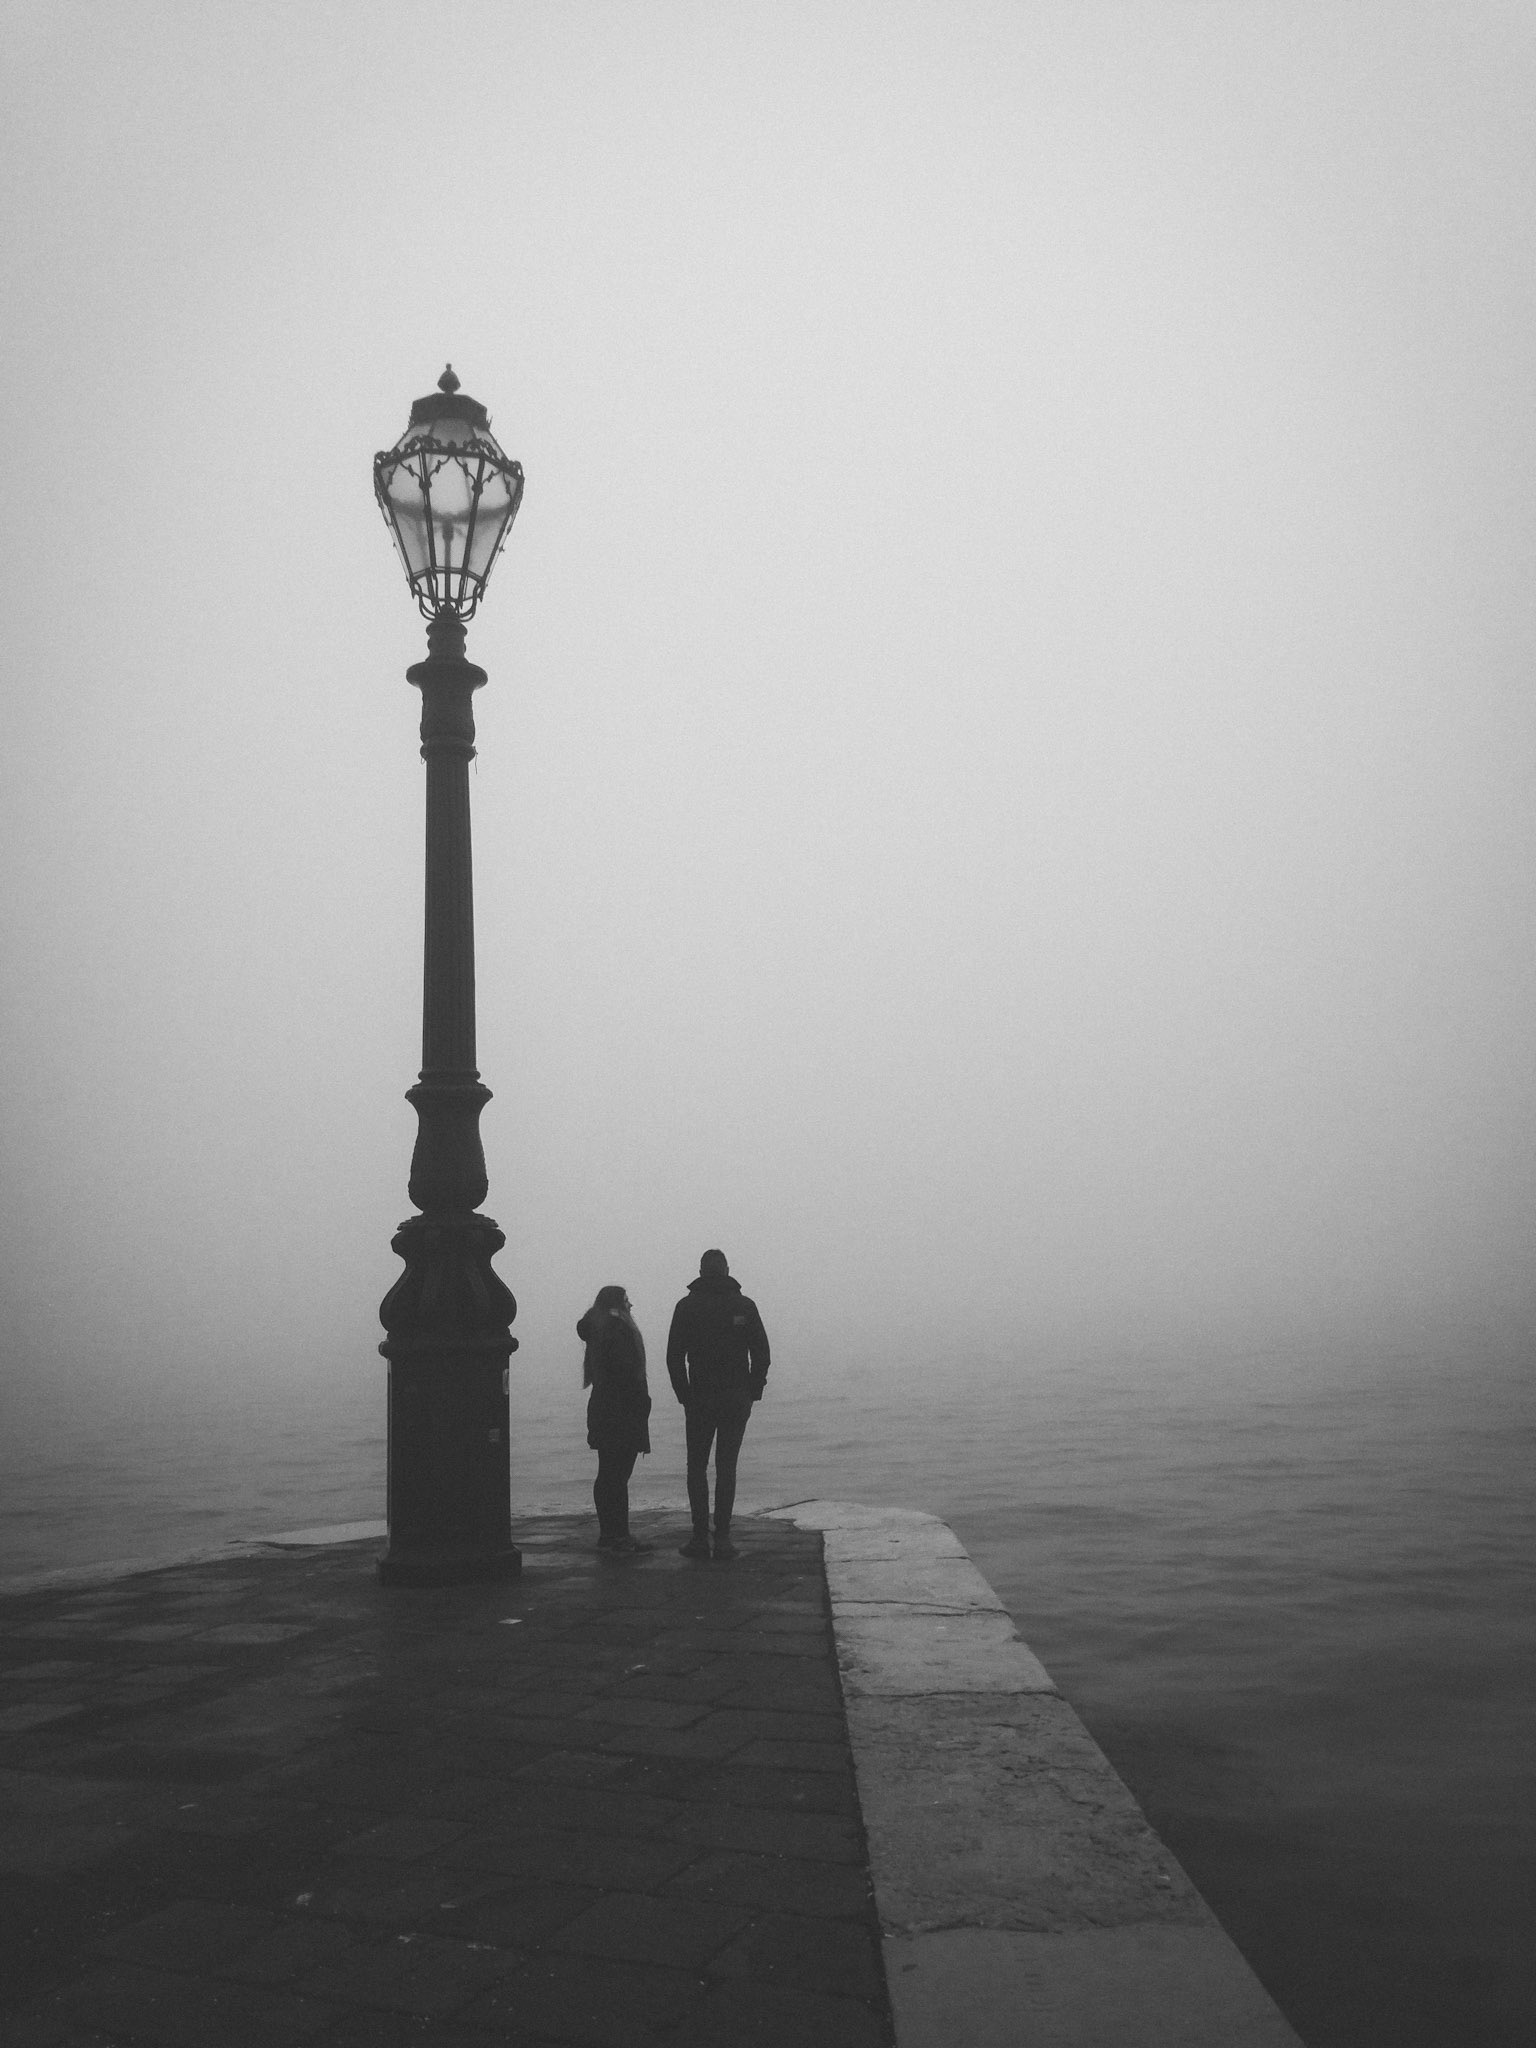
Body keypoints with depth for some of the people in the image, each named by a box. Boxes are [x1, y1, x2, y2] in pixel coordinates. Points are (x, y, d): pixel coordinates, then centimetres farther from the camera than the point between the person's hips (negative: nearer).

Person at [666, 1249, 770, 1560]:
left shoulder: (687, 1306, -1)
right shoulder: (744, 1306, 2)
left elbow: (674, 1356, -3)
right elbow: (761, 1353, 1)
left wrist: (684, 1394, 4)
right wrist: (753, 1392, 8)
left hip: (699, 1398, -1)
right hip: (737, 1399, 1)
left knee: (697, 1467, 9)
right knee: (726, 1466, 6)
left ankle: (700, 1537, 4)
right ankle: (722, 1538, 1)